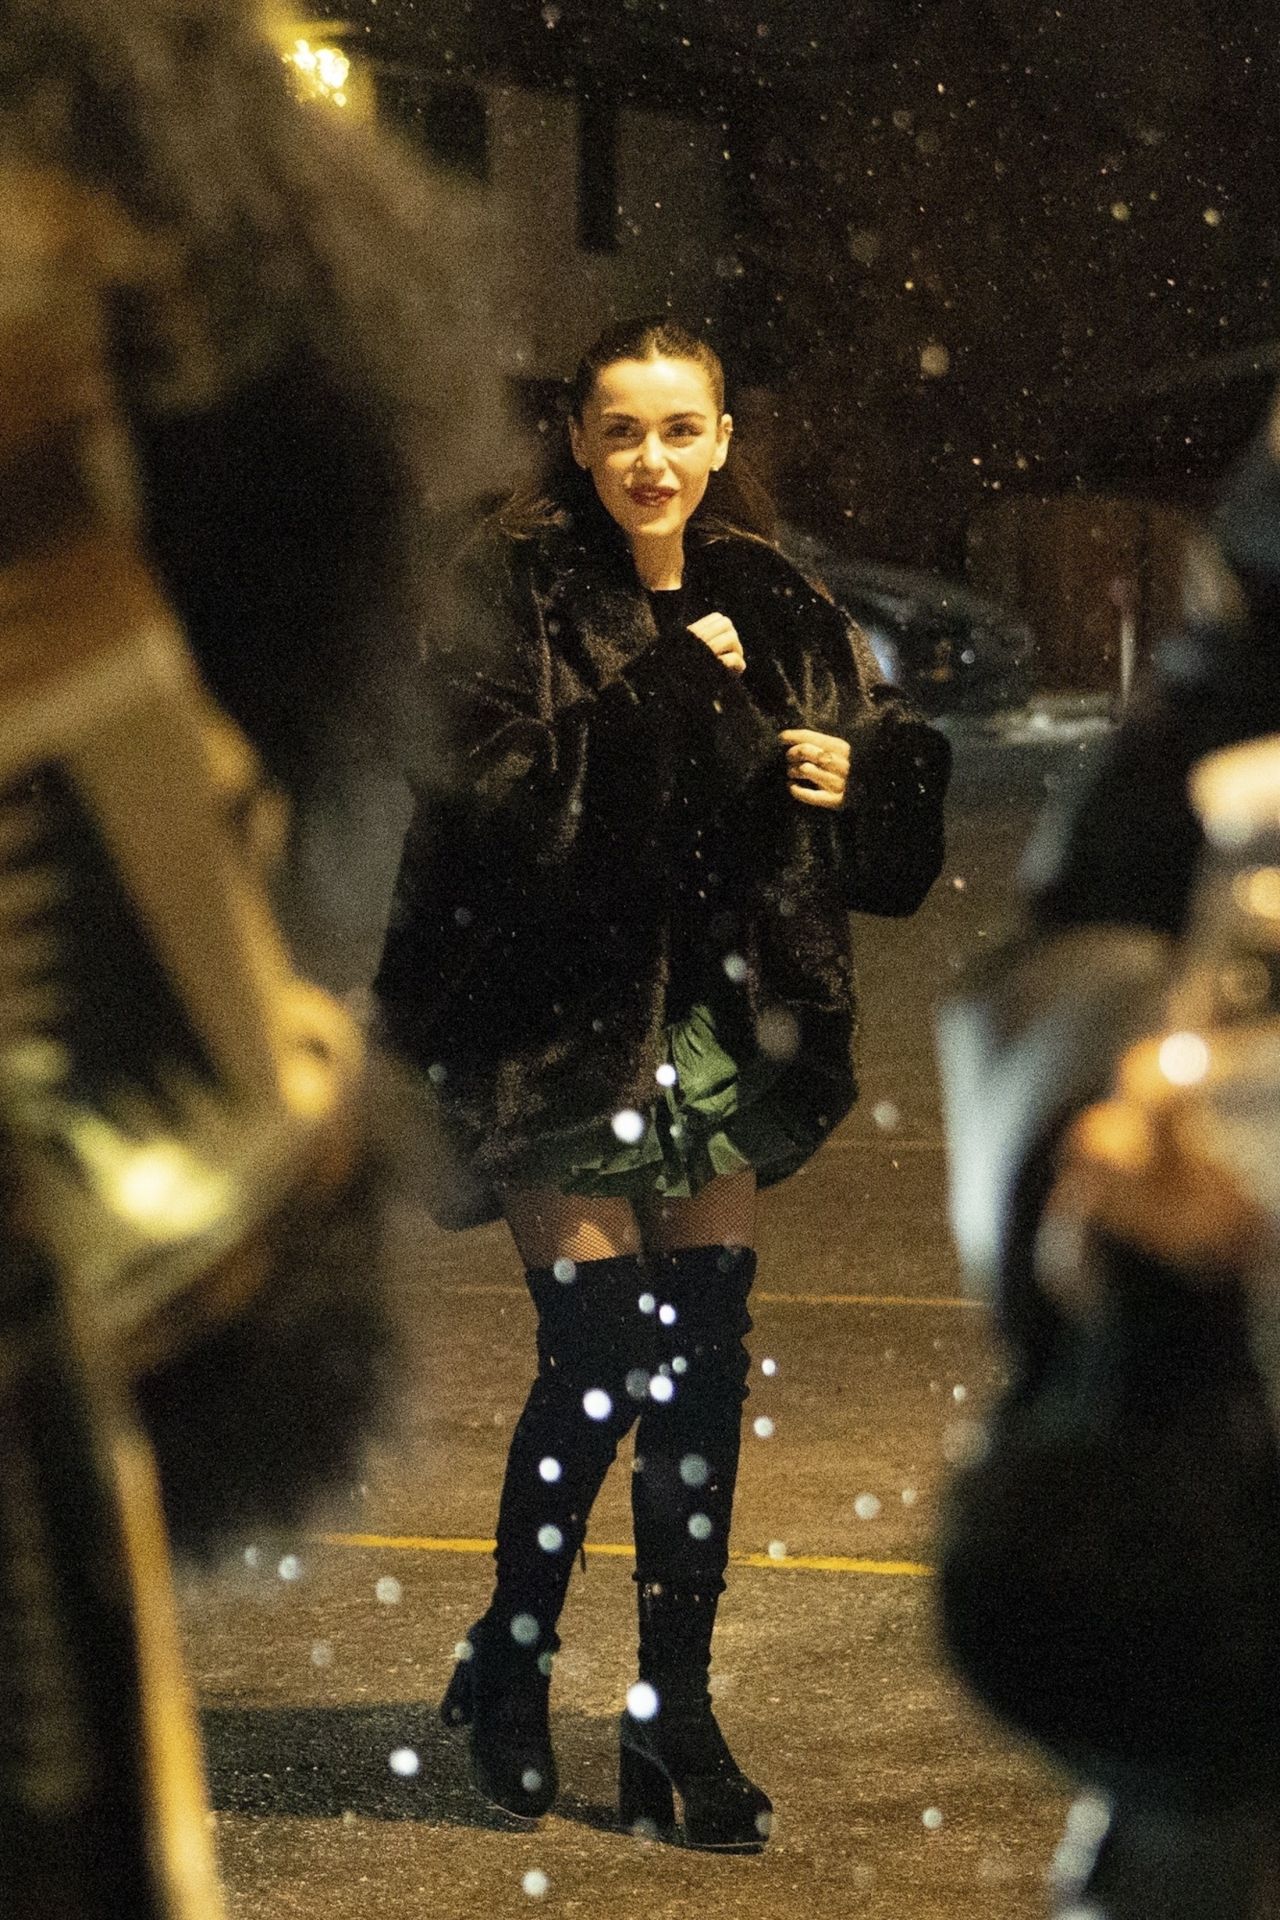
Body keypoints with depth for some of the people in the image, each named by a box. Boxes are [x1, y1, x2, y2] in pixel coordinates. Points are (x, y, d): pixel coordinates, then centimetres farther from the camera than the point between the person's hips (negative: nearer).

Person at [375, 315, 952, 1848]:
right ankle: (508, 1668, 18)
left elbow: (899, 771, 14)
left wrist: (853, 779, -8)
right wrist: (662, 688, -23)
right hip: (559, 1022, -4)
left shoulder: (774, 610, 8)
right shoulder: (512, 594, -7)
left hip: (717, 1028, 4)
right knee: (596, 1361, -5)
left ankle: (674, 1709, 14)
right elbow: (491, 790, -20)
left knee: (703, 1370, 3)